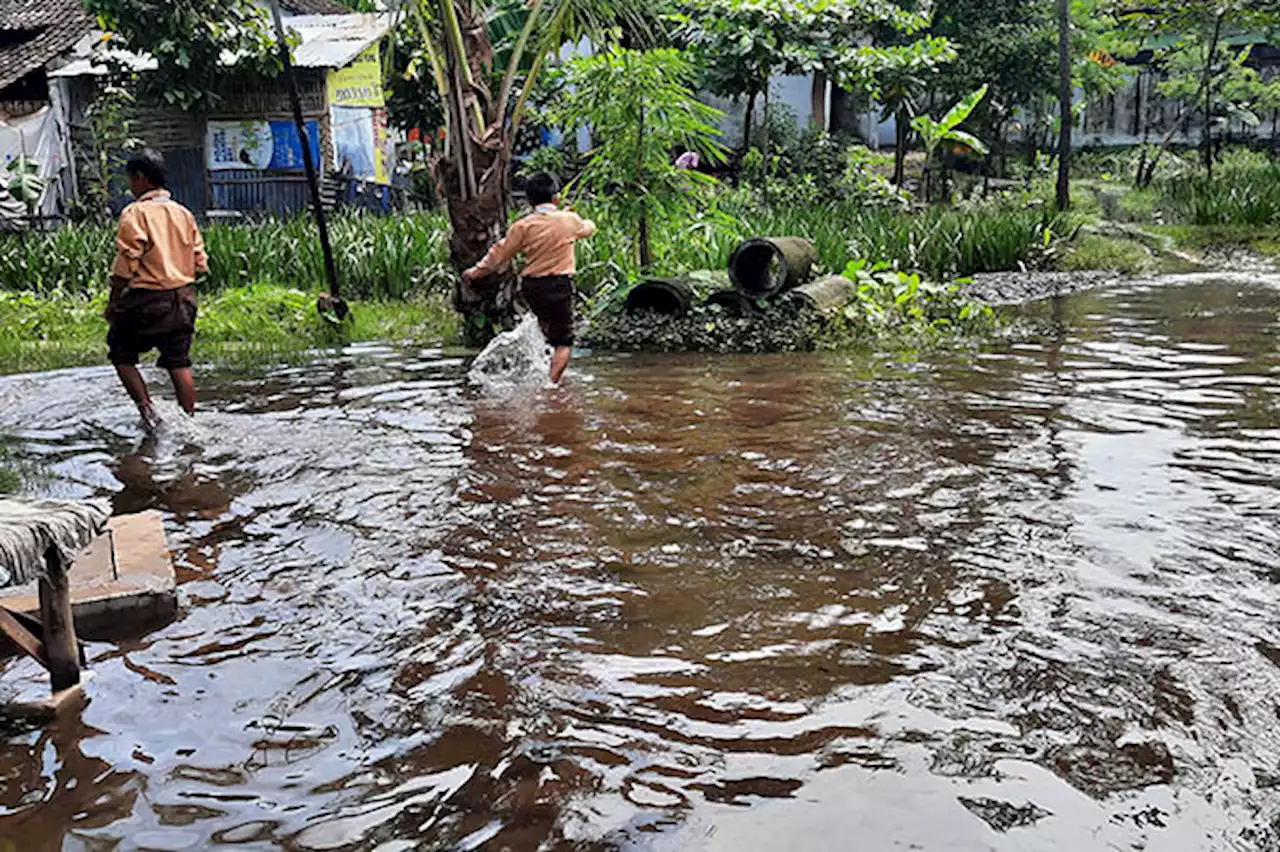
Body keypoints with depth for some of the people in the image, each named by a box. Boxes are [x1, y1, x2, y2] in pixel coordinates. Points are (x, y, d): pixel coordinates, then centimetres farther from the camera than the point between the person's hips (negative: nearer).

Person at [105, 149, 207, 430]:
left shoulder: (136, 213, -11)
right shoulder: (183, 213, 8)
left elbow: (125, 265, -14)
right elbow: (200, 263, 8)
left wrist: (112, 302, -4)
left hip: (147, 301, -5)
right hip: (184, 299, 6)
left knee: (121, 353, 12)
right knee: (179, 361, 11)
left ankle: (146, 408, 1)